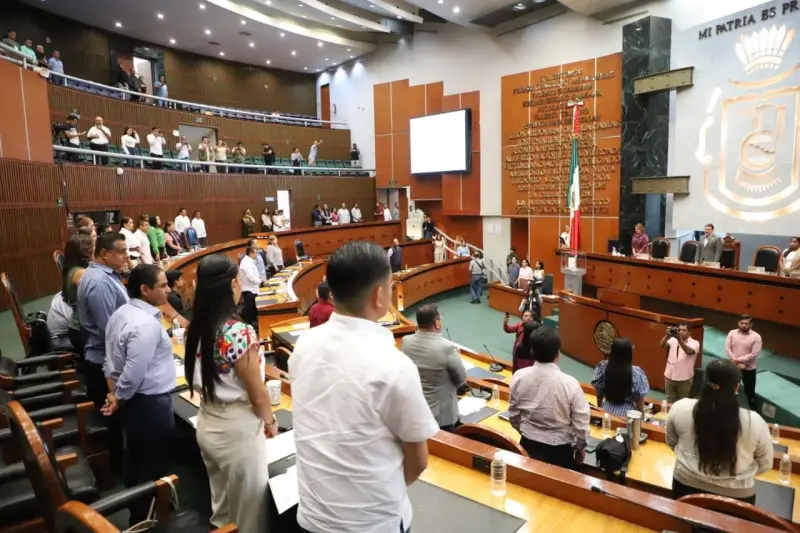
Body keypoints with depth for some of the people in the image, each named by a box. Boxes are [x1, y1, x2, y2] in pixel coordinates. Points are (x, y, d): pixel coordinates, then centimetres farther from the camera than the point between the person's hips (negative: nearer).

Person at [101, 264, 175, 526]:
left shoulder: (121, 313, 4)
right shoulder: (147, 325, -27)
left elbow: (111, 358, 10)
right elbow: (134, 374, -27)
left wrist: (113, 392, 11)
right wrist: (118, 400, -11)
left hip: (132, 400, 10)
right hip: (150, 402, -10)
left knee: (134, 456, 26)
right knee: (153, 464, 7)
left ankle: (136, 509, 46)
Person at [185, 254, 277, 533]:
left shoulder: (196, 328, -3)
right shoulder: (239, 333, -27)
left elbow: (206, 378, 9)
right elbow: (257, 396, -19)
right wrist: (270, 421, 0)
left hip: (207, 423, 8)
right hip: (237, 430, -7)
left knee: (222, 509, 26)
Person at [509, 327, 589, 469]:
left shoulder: (519, 377, -14)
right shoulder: (569, 383, -23)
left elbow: (513, 414, 0)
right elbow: (581, 422, -12)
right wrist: (580, 447, 7)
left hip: (528, 445, 3)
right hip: (559, 449, -3)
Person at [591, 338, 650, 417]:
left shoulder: (603, 367, -10)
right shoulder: (636, 372, -19)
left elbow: (599, 393, 2)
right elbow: (639, 400, -9)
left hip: (606, 411, 3)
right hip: (626, 414, -3)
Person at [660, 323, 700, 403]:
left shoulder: (694, 343, -8)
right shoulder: (673, 340, 2)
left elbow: (689, 351, -29)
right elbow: (662, 345, -15)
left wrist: (679, 339, -43)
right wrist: (667, 335, -34)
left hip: (684, 379, -3)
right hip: (669, 376, 3)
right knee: (670, 401, 16)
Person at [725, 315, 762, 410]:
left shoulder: (756, 337, -11)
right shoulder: (732, 333, -4)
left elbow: (754, 354, -16)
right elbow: (727, 349, -8)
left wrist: (738, 360, -19)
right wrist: (737, 363, -16)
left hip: (749, 369, -2)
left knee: (750, 392, 11)